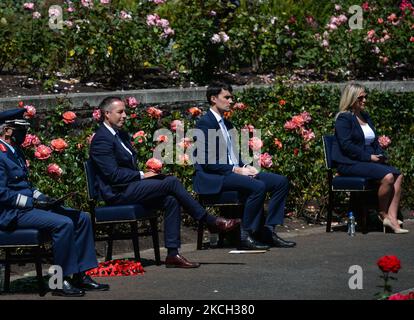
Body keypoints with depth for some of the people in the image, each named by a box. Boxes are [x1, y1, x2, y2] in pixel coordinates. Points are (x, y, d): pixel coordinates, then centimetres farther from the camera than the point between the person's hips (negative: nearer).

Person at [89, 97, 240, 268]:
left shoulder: (121, 135, 19)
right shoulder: (101, 140, -11)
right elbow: (114, 175, -18)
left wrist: (143, 175, 5)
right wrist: (141, 175, -12)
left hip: (130, 186, 9)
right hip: (118, 193, -9)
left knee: (171, 200, -14)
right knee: (172, 182, -19)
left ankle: (172, 254, -17)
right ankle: (212, 222, -12)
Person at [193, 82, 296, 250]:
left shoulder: (227, 124, 20)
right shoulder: (205, 123, -9)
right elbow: (206, 162, -17)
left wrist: (246, 166, 3)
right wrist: (236, 170, -19)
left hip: (233, 171, 10)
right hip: (212, 178, -10)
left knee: (281, 182, -2)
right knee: (258, 187, -32)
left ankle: (268, 230, -4)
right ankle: (245, 235, -23)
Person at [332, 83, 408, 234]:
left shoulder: (365, 116, 21)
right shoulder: (344, 118, -6)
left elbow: (374, 141, 25)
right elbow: (346, 145, -16)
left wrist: (381, 155, 5)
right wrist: (369, 157, -17)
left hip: (370, 160, 9)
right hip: (350, 163, -9)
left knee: (398, 175, -16)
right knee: (387, 176, -27)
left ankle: (392, 218, -22)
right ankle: (382, 214, -7)